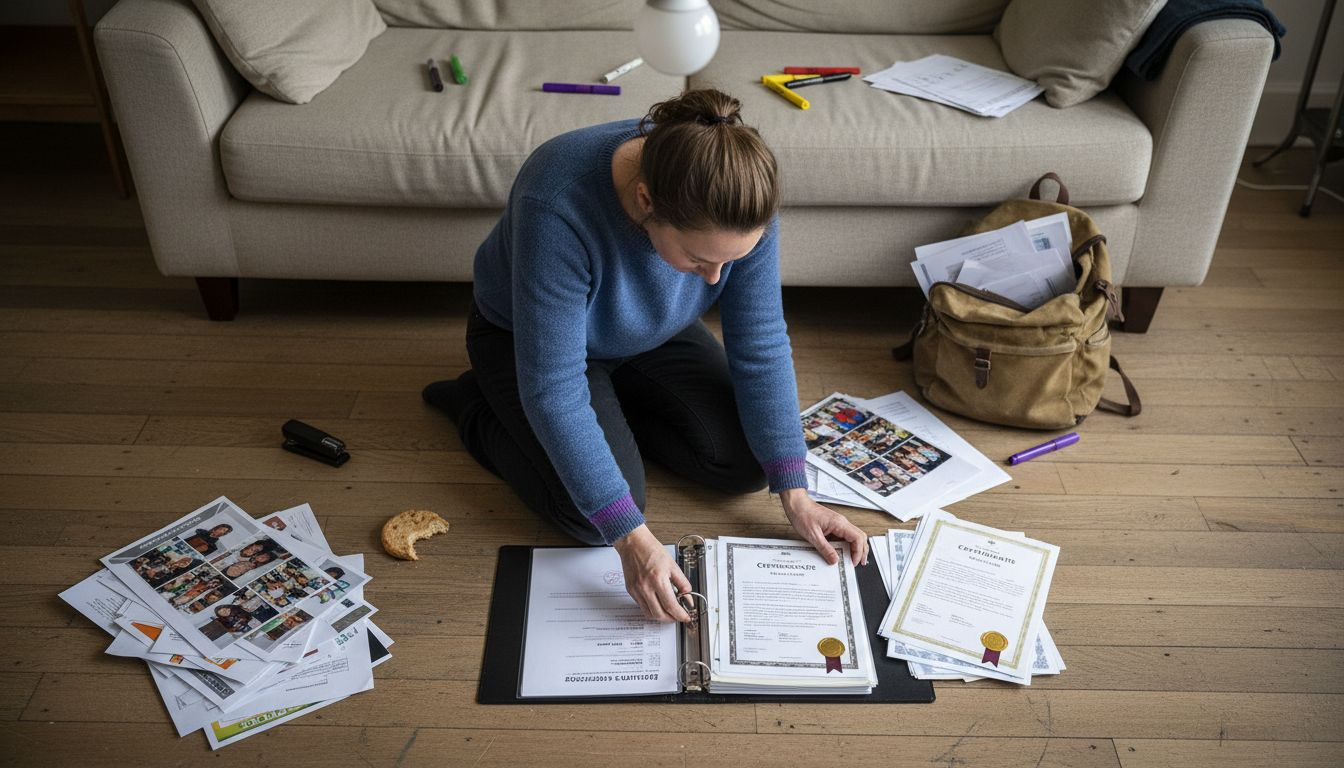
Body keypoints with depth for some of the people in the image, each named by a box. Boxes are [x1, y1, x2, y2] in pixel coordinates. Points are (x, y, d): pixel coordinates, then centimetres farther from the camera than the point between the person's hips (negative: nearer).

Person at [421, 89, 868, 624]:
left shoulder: (738, 201, -28)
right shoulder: (558, 208, -42)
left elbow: (761, 344, -18)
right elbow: (554, 392, -38)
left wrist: (794, 495, -21)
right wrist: (631, 539, -38)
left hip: (652, 335, 5)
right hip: (526, 338, -4)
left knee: (749, 464, -8)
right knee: (595, 515, -20)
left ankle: (616, 405, 15)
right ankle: (479, 407, 6)